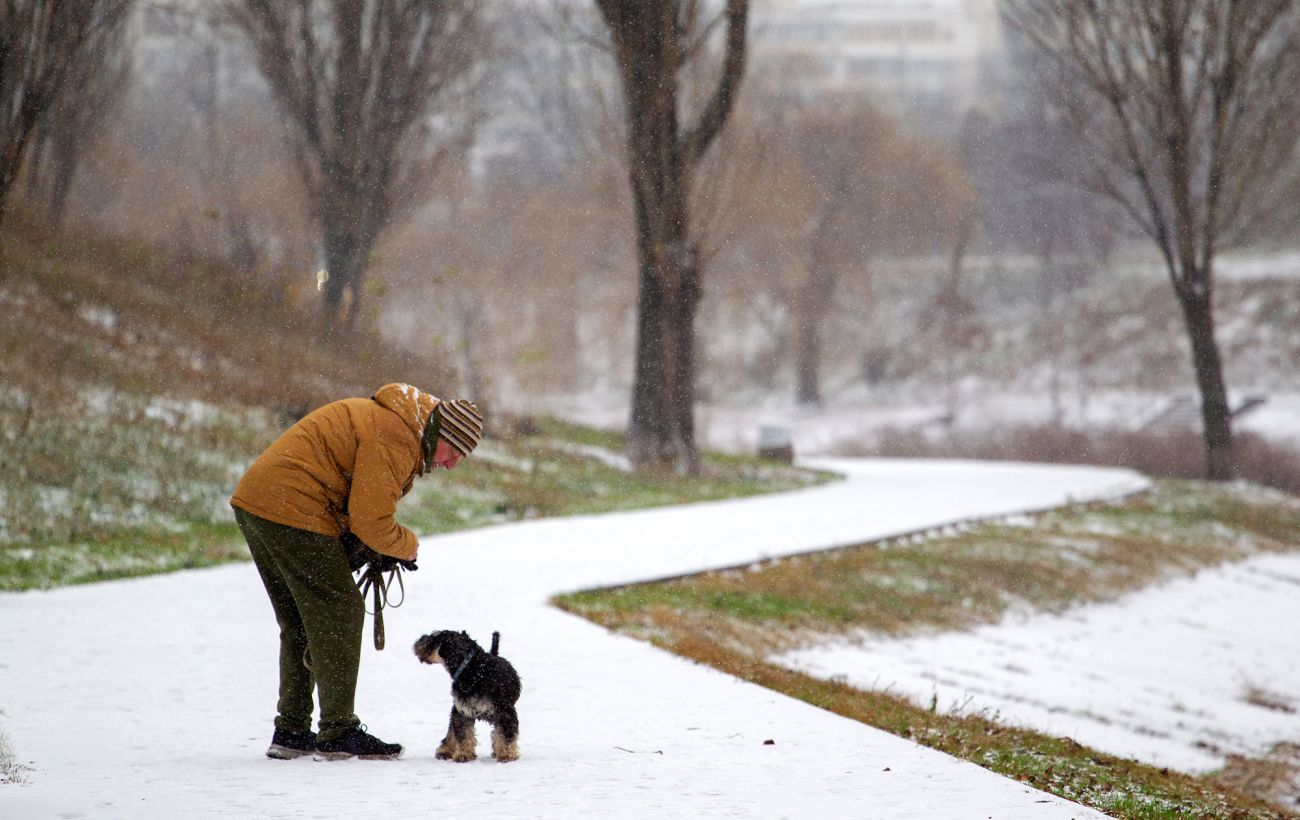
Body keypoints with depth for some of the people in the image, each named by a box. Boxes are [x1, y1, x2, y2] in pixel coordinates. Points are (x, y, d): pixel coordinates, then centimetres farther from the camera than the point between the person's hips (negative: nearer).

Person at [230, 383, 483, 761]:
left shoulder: (384, 418, 19)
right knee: (338, 615, -5)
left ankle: (291, 731, 18)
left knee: (299, 625, 16)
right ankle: (338, 733, -4)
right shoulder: (396, 439, -15)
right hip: (293, 513, -11)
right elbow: (371, 523, -16)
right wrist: (408, 546, 2)